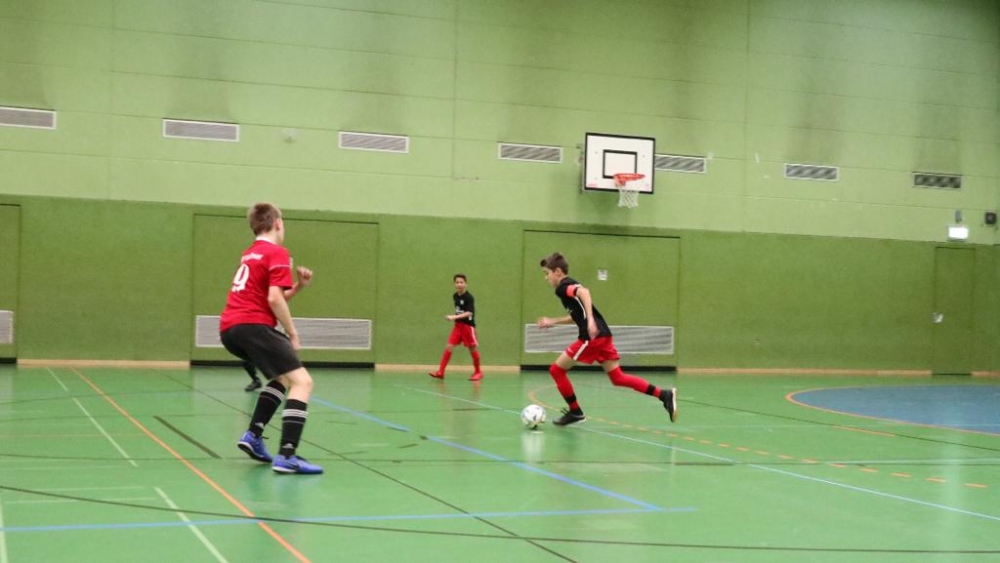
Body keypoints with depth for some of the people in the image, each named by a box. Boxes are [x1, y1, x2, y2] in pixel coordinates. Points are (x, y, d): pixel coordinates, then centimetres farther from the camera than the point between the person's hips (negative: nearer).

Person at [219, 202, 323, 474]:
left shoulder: (250, 254, 24)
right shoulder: (277, 253, -2)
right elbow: (274, 299, -14)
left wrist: (299, 285, 13)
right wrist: (293, 334, -5)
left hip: (229, 329, 9)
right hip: (253, 326, -9)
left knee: (283, 376, 26)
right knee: (302, 381, -13)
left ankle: (253, 436, 16)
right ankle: (286, 457, -27)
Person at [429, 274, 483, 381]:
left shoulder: (469, 298, -16)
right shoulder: (455, 296, 6)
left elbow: (469, 313, -26)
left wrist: (455, 317, -34)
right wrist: (455, 318, 8)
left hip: (468, 325, -6)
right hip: (458, 325, 6)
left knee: (473, 349, 6)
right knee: (448, 347, -4)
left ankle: (478, 372, 23)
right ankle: (440, 372, -5)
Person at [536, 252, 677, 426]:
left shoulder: (563, 287, -5)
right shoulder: (569, 287, 24)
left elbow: (584, 292, -28)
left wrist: (591, 320, -37)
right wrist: (553, 322, 39)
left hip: (592, 337, -10)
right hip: (601, 335, 10)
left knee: (556, 369, 2)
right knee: (618, 378, 8)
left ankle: (575, 412, 9)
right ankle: (664, 395, -2)